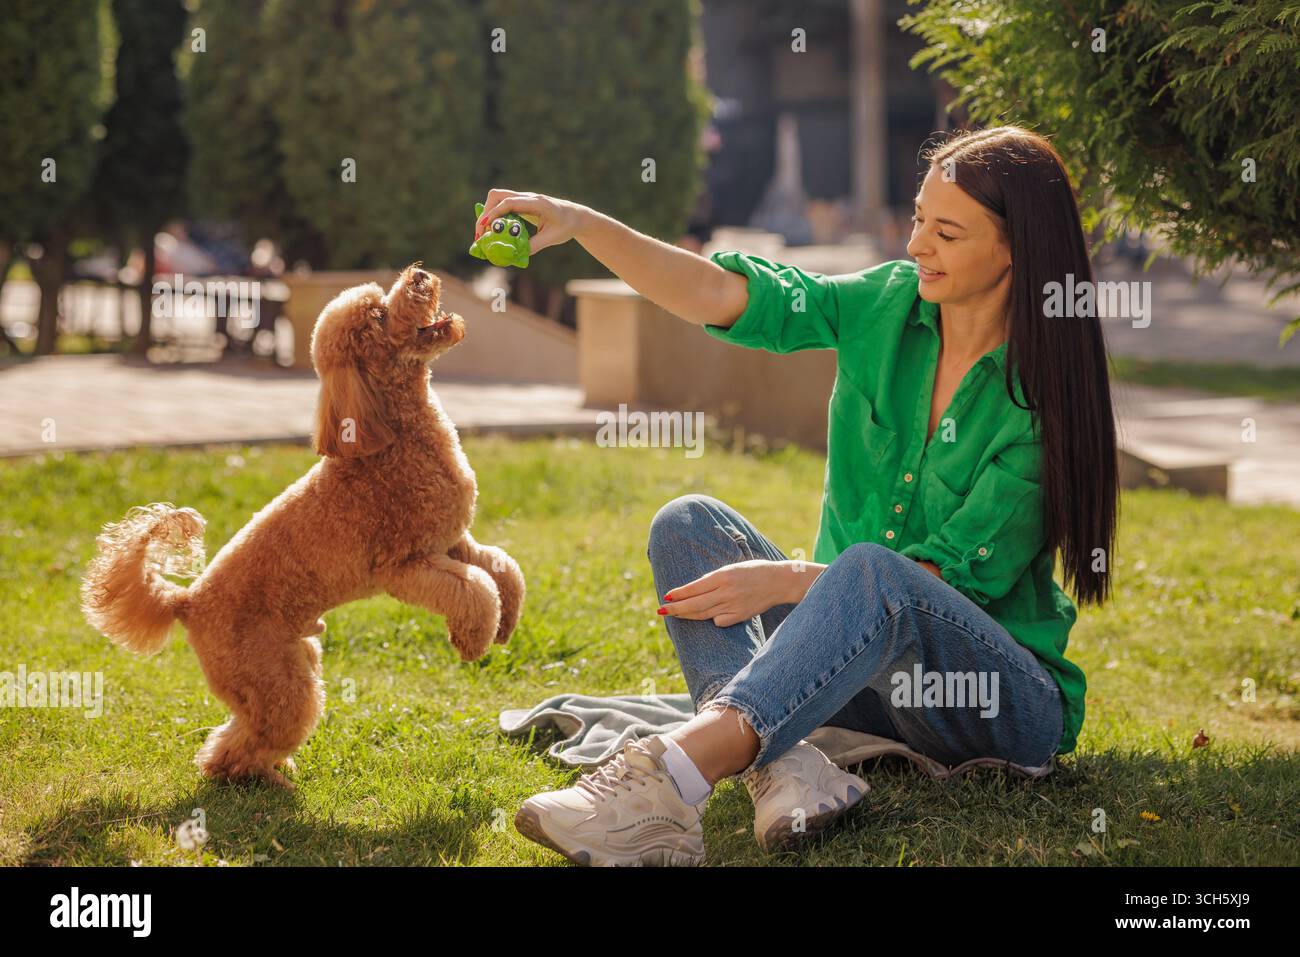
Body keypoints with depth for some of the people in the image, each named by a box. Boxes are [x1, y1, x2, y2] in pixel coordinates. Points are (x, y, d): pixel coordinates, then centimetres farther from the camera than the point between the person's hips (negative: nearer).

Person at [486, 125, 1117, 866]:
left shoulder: (1047, 396, -15)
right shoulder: (886, 306, 1)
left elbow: (960, 574, -16)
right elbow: (720, 294, -6)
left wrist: (790, 581, -22)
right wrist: (582, 224, -19)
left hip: (1004, 699, -6)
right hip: (859, 659, 6)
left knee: (872, 569, -37)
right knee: (689, 523, -12)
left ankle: (666, 780, -55)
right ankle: (786, 763, -37)